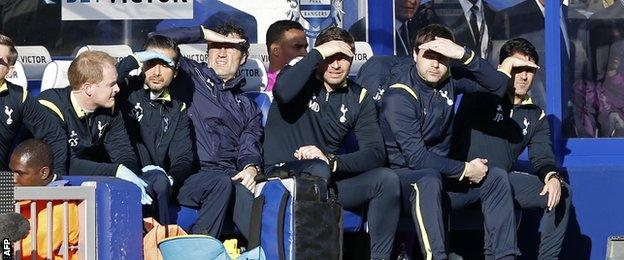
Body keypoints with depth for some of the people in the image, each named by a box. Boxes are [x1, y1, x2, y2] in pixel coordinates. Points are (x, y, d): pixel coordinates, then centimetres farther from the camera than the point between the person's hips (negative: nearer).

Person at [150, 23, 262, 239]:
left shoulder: (247, 106, 30)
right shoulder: (190, 77, 21)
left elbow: (250, 148, 14)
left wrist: (251, 167, -10)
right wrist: (203, 32, 13)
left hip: (230, 176, 2)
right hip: (187, 177, -2)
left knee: (243, 190, -34)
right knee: (222, 182, -36)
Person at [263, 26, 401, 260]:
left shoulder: (359, 98, 8)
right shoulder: (300, 77, -2)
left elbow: (375, 153, -3)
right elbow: (284, 92, -29)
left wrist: (330, 161, -19)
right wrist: (317, 54, -20)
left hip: (328, 175, 4)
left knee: (387, 180, -16)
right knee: (318, 170, -36)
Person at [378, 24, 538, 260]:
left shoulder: (449, 79, 2)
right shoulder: (398, 96, -17)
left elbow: (497, 85, -4)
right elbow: (416, 157, -22)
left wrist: (464, 55, -18)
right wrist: (465, 170, -16)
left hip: (440, 173, 7)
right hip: (402, 175, -7)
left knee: (496, 178, -6)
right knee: (429, 181, -38)